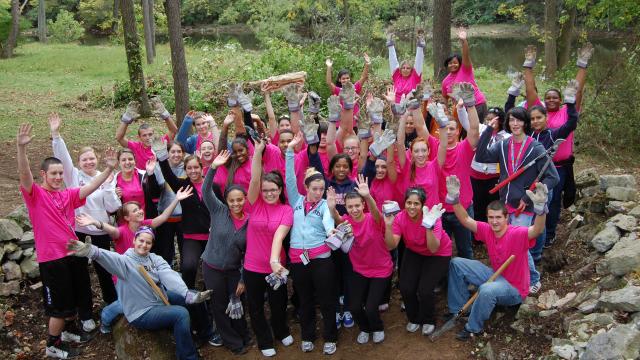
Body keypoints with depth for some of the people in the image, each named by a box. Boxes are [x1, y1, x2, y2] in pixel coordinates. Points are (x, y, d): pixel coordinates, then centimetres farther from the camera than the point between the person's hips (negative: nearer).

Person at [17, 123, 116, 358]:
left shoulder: (68, 195, 9)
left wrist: (109, 169, -13)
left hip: (73, 253, 6)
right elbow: (24, 174, -24)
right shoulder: (35, 194, -8)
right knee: (59, 304, 2)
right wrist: (21, 147, -40)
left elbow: (91, 187, -1)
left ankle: (70, 330, 43)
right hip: (52, 258, -6)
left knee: (74, 297, 21)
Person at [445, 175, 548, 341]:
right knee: (456, 264, 1)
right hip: (495, 276, 7)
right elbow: (465, 220, -5)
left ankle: (473, 328, -13)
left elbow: (538, 230, -42)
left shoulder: (517, 234, -24)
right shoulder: (487, 230, -6)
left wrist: (540, 207, -61)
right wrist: (454, 198, -20)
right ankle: (458, 310, 11)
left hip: (514, 290, -7)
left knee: (487, 290, -39)